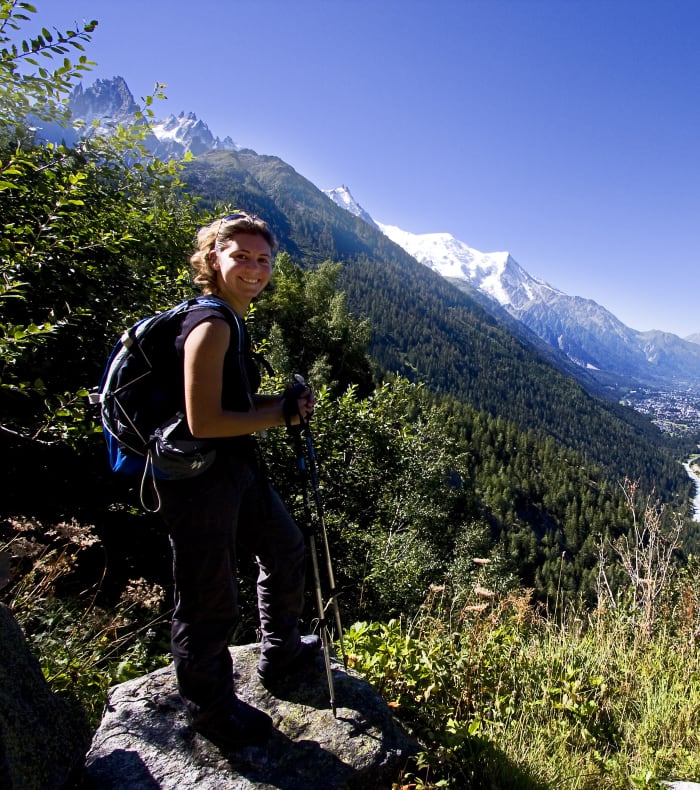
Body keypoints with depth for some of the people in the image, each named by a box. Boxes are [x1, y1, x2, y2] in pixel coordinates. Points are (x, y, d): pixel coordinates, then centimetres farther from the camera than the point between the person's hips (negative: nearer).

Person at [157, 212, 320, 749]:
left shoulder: (231, 322, 10)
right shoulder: (210, 326, -20)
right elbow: (203, 422, -26)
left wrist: (285, 401, 1)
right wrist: (279, 415, -16)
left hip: (238, 469, 11)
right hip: (199, 481, -10)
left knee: (287, 551, 24)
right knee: (210, 603, 7)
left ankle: (281, 654, 47)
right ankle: (210, 709, 33)